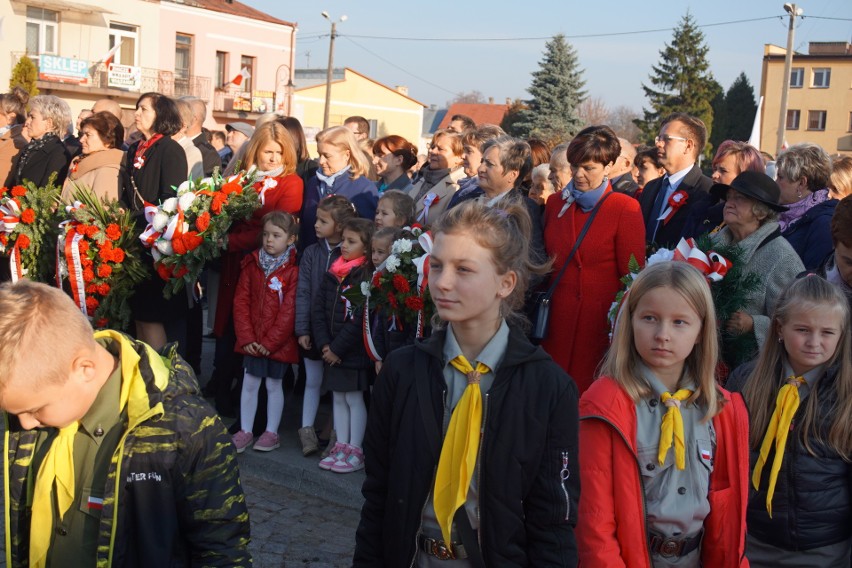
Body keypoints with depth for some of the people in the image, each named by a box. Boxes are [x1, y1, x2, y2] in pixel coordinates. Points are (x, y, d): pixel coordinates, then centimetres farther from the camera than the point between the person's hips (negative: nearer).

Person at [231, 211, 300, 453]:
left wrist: (270, 342, -13)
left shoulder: (293, 270, -10)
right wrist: (246, 337, -6)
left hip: (279, 342, -3)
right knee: (250, 383, 9)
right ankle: (245, 431, 20)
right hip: (252, 340, 4)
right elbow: (241, 301, 2)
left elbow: (289, 311, -12)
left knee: (274, 385, 7)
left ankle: (272, 433, 20)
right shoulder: (252, 264, 4)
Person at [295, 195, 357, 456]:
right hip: (315, 328, 3)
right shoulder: (311, 253, 1)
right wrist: (302, 329, -7)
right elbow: (303, 292, -1)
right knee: (312, 381, 12)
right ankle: (307, 430, 19)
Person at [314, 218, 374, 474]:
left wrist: (338, 348, -15)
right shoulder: (333, 273, 9)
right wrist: (324, 344, -4)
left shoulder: (367, 276, -12)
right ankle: (341, 447, 21)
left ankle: (355, 451, 9)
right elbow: (319, 309, 6)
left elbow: (360, 320, -17)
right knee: (338, 398, 12)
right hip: (332, 351, 7)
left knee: (354, 398, 1)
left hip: (354, 351, -7)